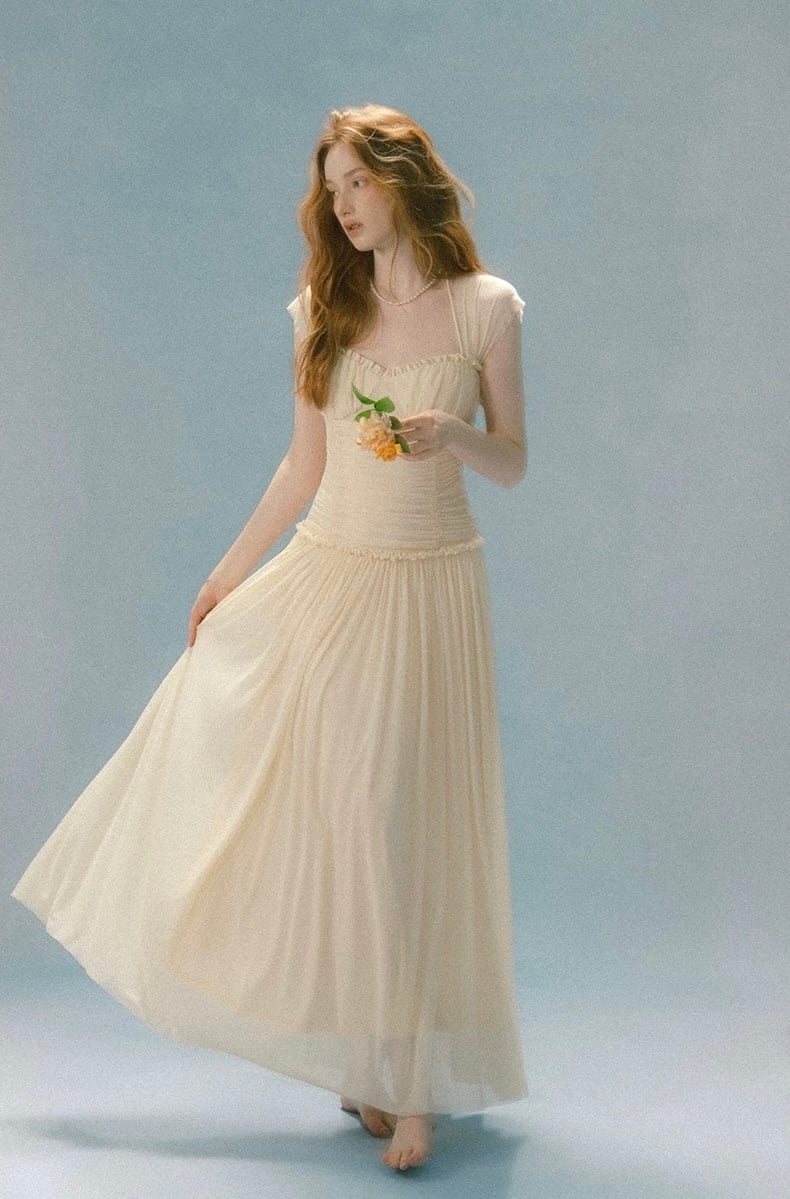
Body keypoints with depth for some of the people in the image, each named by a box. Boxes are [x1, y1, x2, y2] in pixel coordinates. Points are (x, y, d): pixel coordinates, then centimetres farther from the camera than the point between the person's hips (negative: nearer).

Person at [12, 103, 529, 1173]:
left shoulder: (487, 308, -3)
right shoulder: (322, 311, 6)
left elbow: (514, 466, 0)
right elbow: (305, 465, 11)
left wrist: (455, 434, -20)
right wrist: (230, 571, 13)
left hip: (428, 590, -3)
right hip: (322, 576, 4)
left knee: (407, 824, -2)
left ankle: (412, 1081, 10)